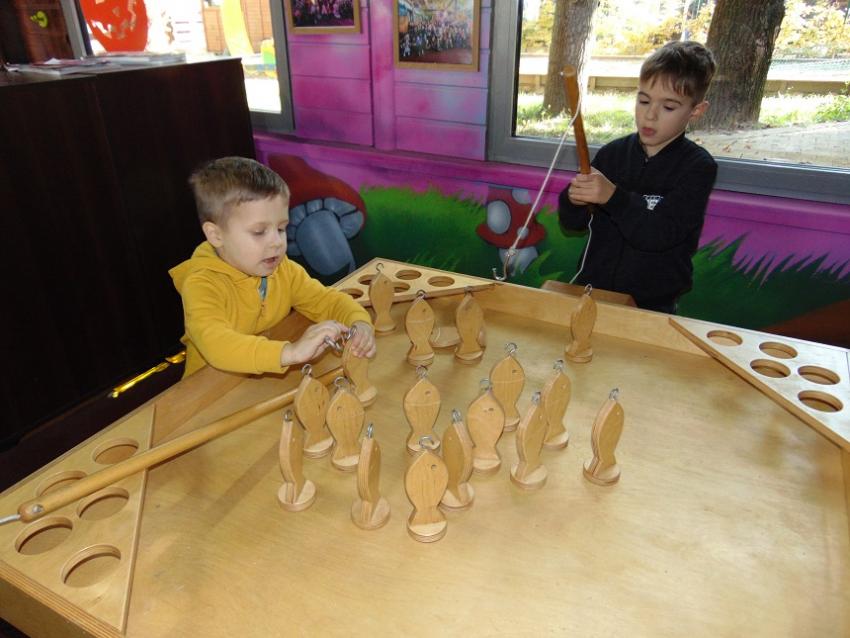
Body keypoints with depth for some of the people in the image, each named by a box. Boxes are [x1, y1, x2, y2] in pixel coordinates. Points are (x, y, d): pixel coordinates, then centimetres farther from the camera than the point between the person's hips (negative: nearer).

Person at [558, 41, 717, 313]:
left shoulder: (698, 166, -2)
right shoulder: (612, 153, 6)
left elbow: (659, 235, -15)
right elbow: (572, 223, 9)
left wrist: (613, 197, -26)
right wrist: (574, 201, -12)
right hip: (592, 289, 3)